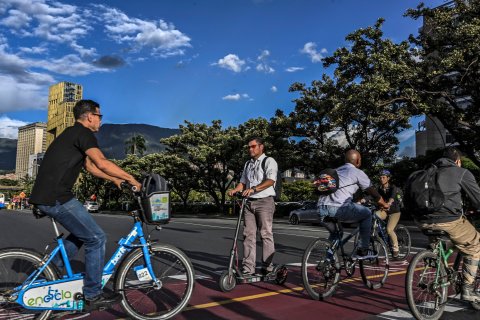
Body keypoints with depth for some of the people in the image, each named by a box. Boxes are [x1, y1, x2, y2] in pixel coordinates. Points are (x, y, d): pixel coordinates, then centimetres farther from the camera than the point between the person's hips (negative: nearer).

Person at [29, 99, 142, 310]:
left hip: (46, 196, 10)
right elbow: (102, 163, -22)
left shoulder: (73, 134, 21)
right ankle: (93, 296, 5)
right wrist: (131, 179, -13)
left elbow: (91, 167, 25)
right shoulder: (83, 133, -11)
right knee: (96, 239, -4)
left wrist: (115, 179, 22)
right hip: (56, 198, -10)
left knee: (84, 232, 23)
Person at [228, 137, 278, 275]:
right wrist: (234, 190, -3)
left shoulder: (269, 161, -1)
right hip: (249, 202, 6)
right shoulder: (248, 164, 20)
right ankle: (248, 268, 6)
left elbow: (270, 181, -16)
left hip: (264, 202, -6)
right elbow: (243, 182, 18)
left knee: (266, 234, -3)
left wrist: (253, 189, -29)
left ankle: (267, 267, 5)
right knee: (248, 234, 2)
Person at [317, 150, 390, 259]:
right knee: (367, 213, 17)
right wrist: (385, 205, 34)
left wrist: (358, 201, 55)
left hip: (321, 208, 7)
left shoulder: (336, 171, 29)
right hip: (338, 208, -7)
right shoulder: (358, 172, 8)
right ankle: (362, 251, 18)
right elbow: (373, 193, 15)